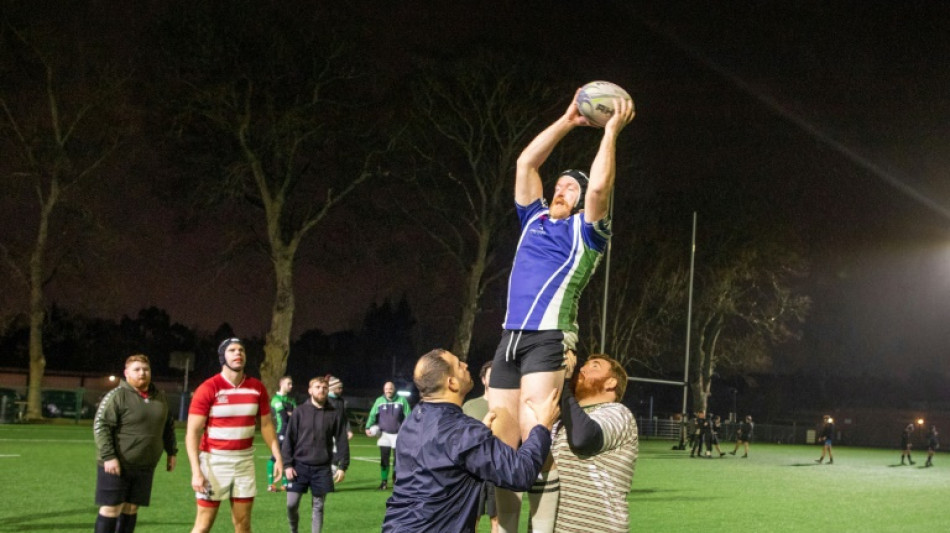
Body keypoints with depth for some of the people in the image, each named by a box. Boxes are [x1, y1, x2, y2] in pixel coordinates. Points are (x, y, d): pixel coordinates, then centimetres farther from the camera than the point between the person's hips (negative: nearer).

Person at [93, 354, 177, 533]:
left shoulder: (160, 397, 11)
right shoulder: (117, 396, -9)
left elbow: (168, 426, 23)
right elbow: (101, 426, -14)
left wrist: (171, 452, 19)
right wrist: (108, 457, -21)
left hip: (145, 466, 6)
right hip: (116, 465, -6)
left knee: (131, 509, 10)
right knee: (111, 509, -4)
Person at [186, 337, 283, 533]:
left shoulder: (257, 388, 2)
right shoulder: (208, 389, -13)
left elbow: (266, 425, 13)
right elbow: (193, 432, -14)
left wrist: (277, 457, 4)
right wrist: (196, 471, -21)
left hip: (244, 460, 4)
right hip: (214, 460, -4)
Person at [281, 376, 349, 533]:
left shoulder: (336, 414, 1)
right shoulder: (300, 412, 0)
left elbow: (342, 441, 3)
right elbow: (289, 439, 1)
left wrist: (342, 466, -3)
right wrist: (287, 464, -6)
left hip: (322, 468, 0)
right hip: (300, 465, 0)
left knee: (318, 506, 5)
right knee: (292, 504, -2)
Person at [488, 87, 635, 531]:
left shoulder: (585, 229, 5)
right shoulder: (534, 219, 21)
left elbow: (600, 184, -12)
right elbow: (525, 163, 20)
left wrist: (611, 131, -4)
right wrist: (567, 121, 21)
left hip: (548, 339, -6)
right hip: (510, 337, 6)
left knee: (533, 438, -17)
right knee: (499, 445, 2)